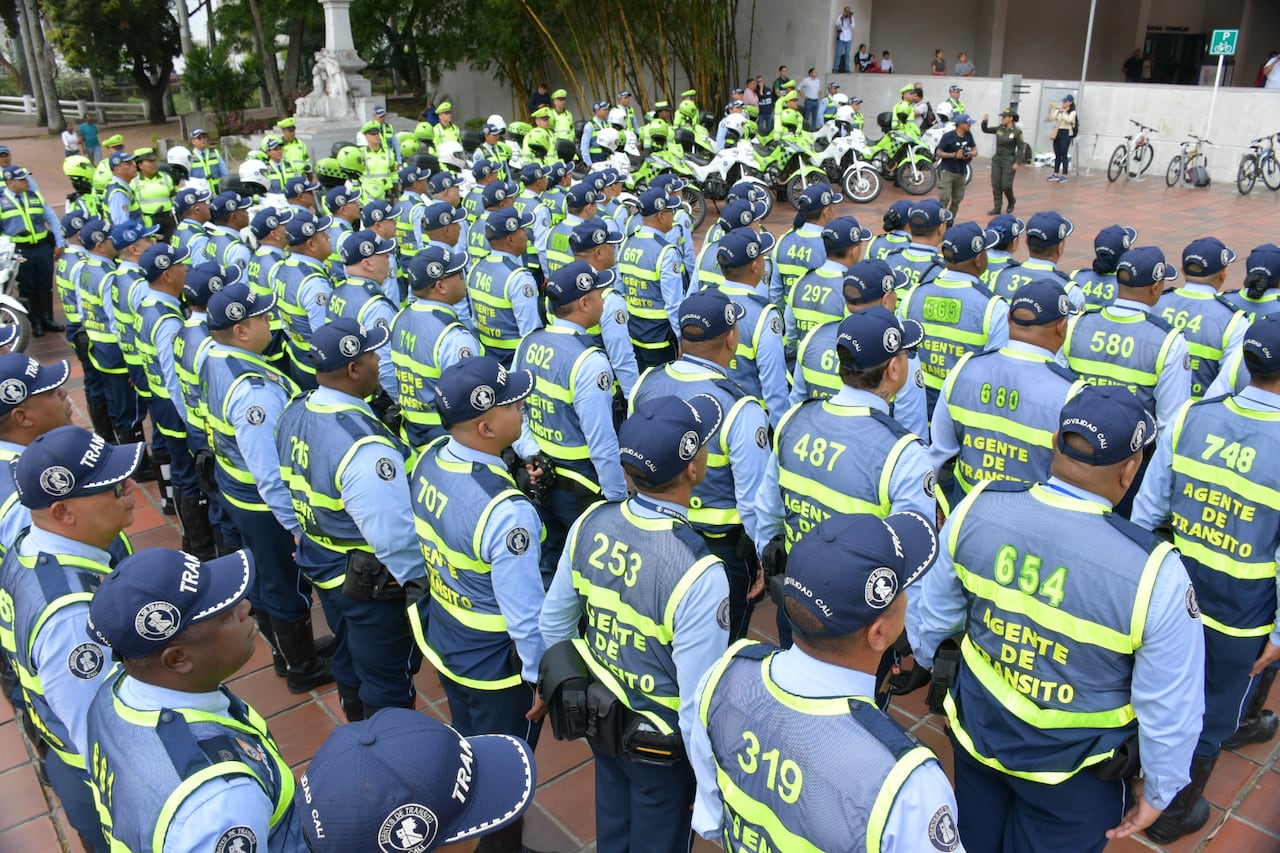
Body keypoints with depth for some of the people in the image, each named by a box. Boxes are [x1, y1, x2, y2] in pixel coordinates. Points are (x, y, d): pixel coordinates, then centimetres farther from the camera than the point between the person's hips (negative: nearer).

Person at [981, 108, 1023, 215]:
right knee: (996, 185, 3)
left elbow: (1020, 148, -9)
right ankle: (997, 208, 9)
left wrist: (1017, 163, -15)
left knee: (1006, 185, -4)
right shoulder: (999, 128, 4)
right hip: (997, 159, 5)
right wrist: (984, 122, -7)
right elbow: (985, 130, 12)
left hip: (1009, 162, -5)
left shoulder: (1017, 132, -11)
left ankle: (1012, 201, 25)